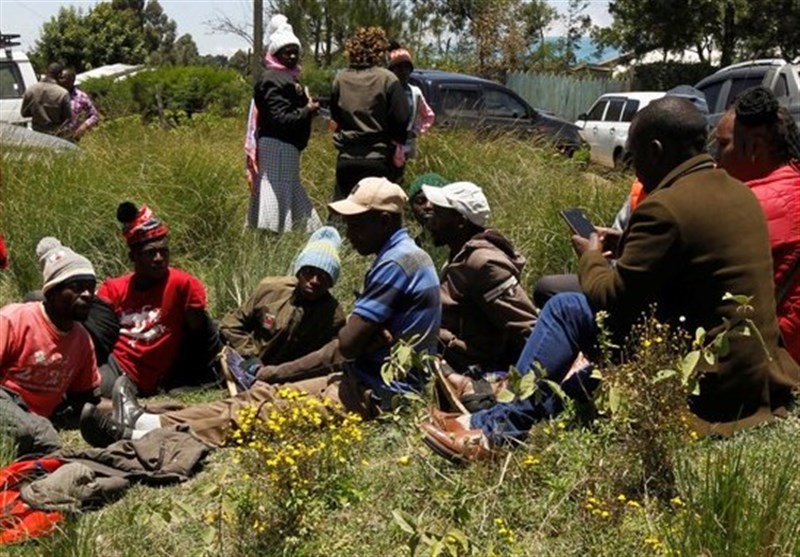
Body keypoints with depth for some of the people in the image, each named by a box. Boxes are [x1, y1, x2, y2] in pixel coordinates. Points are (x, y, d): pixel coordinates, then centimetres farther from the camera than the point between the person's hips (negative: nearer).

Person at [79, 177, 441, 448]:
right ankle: (146, 425, 2)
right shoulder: (404, 255, 14)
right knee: (264, 394, 4)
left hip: (377, 396, -10)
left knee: (265, 406, -10)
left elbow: (348, 343, -22)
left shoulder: (396, 263, -20)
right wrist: (373, 335, -12)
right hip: (369, 381, 10)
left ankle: (148, 429, -7)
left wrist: (365, 336, -2)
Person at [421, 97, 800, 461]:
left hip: (708, 386, -9)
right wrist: (624, 249, 16)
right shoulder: (739, 193, 9)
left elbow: (611, 299, -14)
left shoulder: (666, 208, -19)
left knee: (567, 309, -2)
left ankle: (497, 429, 6)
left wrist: (591, 257, 5)